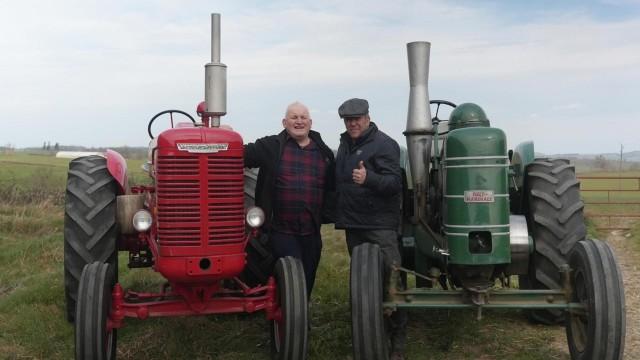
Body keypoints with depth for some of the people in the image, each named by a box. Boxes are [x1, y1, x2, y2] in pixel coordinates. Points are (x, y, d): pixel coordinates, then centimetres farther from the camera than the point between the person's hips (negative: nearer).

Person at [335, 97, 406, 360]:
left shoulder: (384, 144, -9)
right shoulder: (345, 144, 14)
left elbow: (395, 182, -19)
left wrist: (369, 178, -36)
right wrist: (339, 212, 16)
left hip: (380, 223, -7)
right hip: (352, 223, 7)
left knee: (390, 278, -8)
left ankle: (397, 339, -3)